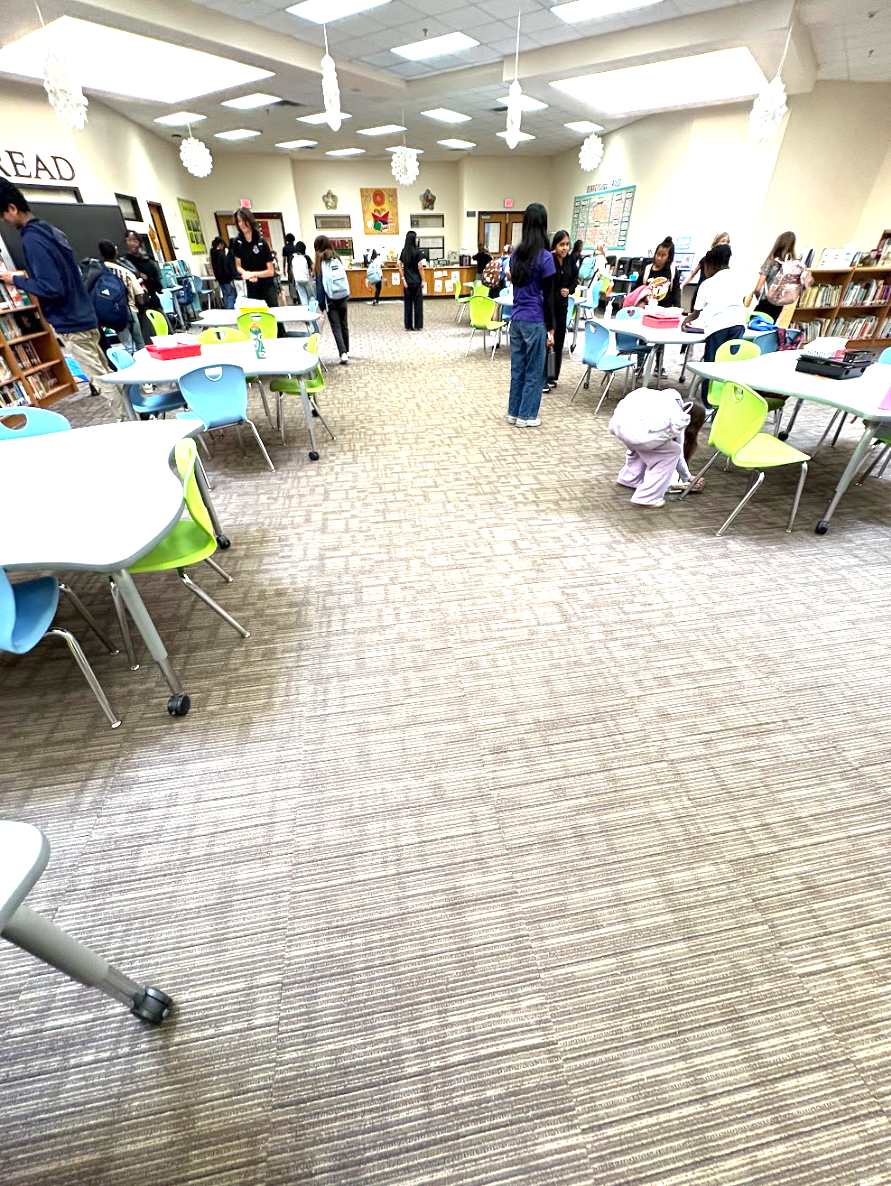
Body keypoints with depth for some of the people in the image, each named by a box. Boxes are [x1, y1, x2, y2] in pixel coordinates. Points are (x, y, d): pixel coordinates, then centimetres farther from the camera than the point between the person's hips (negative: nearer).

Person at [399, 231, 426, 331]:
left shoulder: (404, 251, 5)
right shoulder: (418, 251, -9)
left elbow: (400, 265, 2)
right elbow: (420, 267, -12)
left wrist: (403, 279, 2)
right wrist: (423, 281, -7)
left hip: (407, 281, 4)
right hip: (416, 281, -4)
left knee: (407, 303, 8)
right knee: (418, 303, 4)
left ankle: (408, 325, 9)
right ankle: (418, 325, 5)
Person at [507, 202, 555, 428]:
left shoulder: (516, 254, 8)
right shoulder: (545, 257, -12)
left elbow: (516, 286, 14)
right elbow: (548, 297, -11)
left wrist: (519, 311, 18)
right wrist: (551, 328, -7)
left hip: (516, 319, 7)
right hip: (535, 321, -6)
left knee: (517, 368, 12)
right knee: (533, 371, 3)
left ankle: (513, 412, 18)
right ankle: (526, 416, 9)